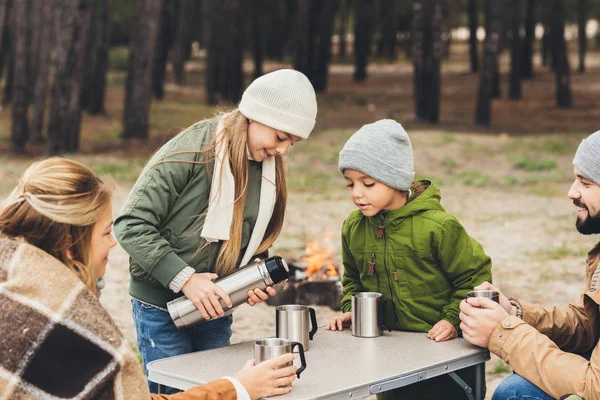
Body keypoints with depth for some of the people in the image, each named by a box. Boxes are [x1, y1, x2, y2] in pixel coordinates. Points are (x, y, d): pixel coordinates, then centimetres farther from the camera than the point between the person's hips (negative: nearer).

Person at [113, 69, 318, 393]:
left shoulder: (270, 169, 4)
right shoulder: (193, 150, -17)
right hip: (163, 309, -6)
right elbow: (131, 225, -19)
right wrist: (185, 278, -22)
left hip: (216, 312, 6)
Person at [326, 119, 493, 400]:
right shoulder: (353, 228, -2)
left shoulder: (437, 226, -19)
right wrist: (350, 309, 1)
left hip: (441, 345, -5)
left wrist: (453, 319, -16)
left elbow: (475, 276, -9)